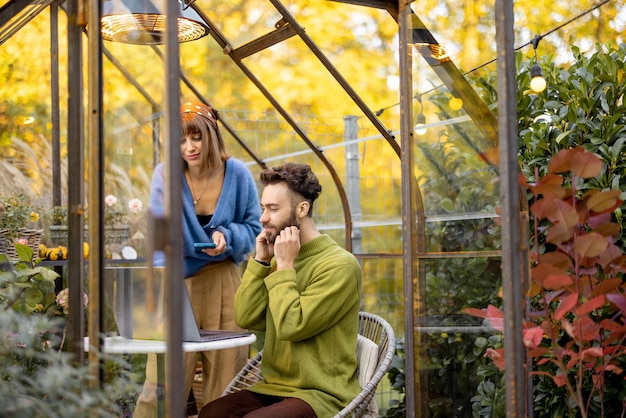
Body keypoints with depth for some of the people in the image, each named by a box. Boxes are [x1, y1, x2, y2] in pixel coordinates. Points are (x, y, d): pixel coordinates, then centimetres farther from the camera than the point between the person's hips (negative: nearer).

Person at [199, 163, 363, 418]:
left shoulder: (339, 264, -12)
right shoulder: (280, 259, 12)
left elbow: (291, 326, -18)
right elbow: (246, 318, 3)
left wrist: (285, 266, -11)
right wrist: (261, 260, -1)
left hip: (321, 395, -6)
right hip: (273, 387, 6)